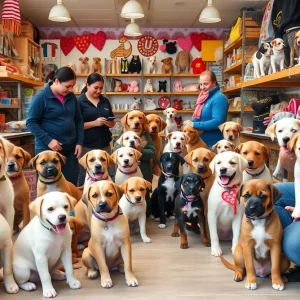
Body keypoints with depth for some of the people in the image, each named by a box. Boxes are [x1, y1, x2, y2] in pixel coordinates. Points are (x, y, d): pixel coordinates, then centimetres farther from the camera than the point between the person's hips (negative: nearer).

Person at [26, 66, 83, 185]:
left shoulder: (71, 97, 7)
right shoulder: (41, 97, -10)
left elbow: (78, 120, 14)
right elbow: (31, 122, -10)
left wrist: (79, 142, 4)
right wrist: (48, 140, -18)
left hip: (70, 149, 5)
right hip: (47, 150, -5)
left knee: (72, 185, 8)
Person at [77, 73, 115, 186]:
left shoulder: (105, 101, 10)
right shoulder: (79, 101, -5)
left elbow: (113, 123, 16)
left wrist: (109, 123, -7)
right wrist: (94, 123, -20)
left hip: (104, 145, 5)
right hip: (86, 146, -5)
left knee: (110, 175, 10)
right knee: (84, 177, 5)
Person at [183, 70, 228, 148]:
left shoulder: (219, 98, -14)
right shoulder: (203, 97, 12)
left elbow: (218, 122, -25)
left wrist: (194, 124, -24)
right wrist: (190, 124, 0)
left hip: (213, 144, -8)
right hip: (200, 142, 8)